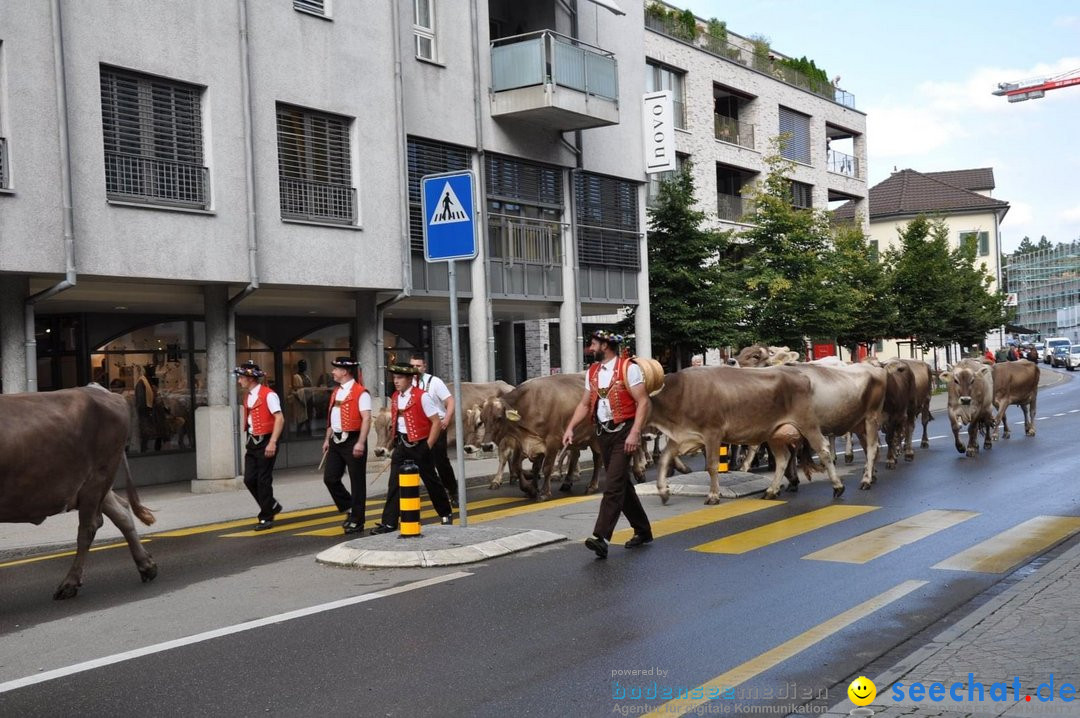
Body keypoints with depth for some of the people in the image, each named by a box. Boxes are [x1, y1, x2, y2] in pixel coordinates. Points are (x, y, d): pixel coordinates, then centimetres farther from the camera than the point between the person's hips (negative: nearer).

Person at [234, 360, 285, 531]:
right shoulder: (248, 396, 11)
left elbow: (280, 419, -20)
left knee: (263, 480, -2)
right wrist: (250, 439, 14)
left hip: (266, 443, -8)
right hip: (253, 442, 8)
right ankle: (272, 506, 23)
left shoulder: (268, 395, -15)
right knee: (249, 479, 5)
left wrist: (272, 442, -25)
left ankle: (266, 517, 10)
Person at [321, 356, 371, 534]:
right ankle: (349, 509, 22)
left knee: (357, 482, 1)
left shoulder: (360, 393, -12)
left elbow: (366, 419, -18)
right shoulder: (336, 392, 14)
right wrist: (327, 439, 17)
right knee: (330, 478, 5)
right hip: (336, 440, 8)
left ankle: (357, 521, 10)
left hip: (352, 441, -8)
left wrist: (361, 443, -24)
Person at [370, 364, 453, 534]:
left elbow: (436, 423, -14)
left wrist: (428, 446, -13)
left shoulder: (422, 397, -14)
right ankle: (389, 522, -2)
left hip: (419, 445, -5)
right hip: (401, 444, 5)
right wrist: (396, 441, 10)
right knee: (394, 484, -2)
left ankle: (446, 514, 28)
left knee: (431, 482, 9)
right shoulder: (395, 397, 6)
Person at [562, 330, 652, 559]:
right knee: (622, 484, 14)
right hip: (604, 433, 8)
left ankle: (601, 537, -19)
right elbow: (585, 404, 15)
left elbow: (643, 402, -14)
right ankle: (643, 530, 27)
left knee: (613, 485, -13)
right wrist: (570, 427, 1)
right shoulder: (592, 372, 11)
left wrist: (635, 433, -23)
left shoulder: (628, 368, -10)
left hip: (624, 433, -7)